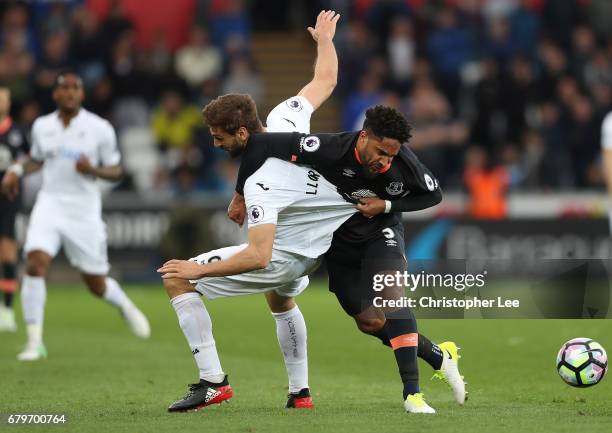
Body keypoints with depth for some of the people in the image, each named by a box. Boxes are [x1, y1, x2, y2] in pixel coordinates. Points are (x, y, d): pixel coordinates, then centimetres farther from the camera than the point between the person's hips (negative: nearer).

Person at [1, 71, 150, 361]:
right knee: (35, 263, -22)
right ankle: (34, 342, -16)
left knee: (96, 285, 5)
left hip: (85, 210, -1)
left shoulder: (100, 129, -4)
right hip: (50, 204, 2)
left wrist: (93, 170, -19)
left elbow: (115, 171, 2)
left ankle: (124, 305, 43)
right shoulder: (41, 126, 5)